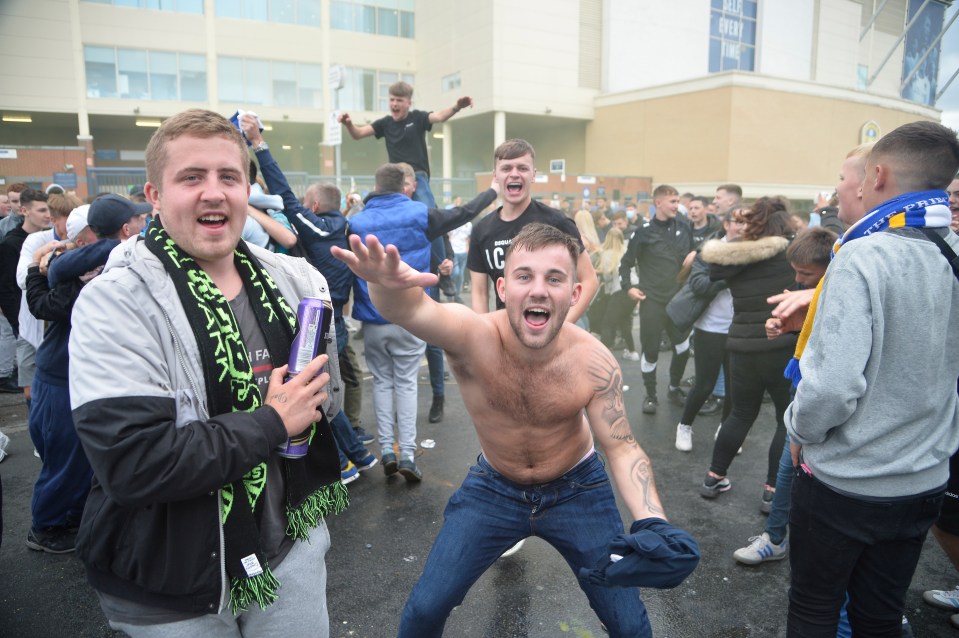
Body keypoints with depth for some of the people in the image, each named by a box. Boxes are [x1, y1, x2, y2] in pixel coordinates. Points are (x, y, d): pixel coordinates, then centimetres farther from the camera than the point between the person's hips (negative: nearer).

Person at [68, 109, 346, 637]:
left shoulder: (293, 282, -2)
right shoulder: (115, 304, -17)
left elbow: (326, 396, 10)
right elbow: (130, 463, -27)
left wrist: (309, 402, -11)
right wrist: (272, 422, -20)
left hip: (292, 544, 4)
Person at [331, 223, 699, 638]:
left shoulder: (593, 361, -25)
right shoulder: (472, 336, -31)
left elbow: (622, 448, -14)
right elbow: (410, 308, -52)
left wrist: (653, 525, -29)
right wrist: (388, 284, -76)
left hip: (577, 489, 1)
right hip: (493, 487, 0)